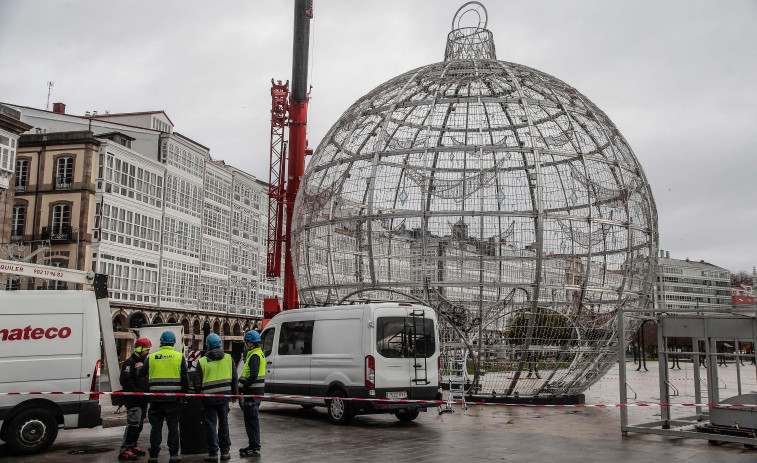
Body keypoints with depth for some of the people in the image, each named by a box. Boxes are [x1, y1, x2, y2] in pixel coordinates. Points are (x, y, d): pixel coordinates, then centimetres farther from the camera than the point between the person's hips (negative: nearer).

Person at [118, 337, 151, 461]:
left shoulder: (144, 363, 19)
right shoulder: (129, 363, -8)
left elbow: (147, 380, 26)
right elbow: (125, 381, -17)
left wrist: (147, 393, 6)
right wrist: (137, 393, -18)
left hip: (143, 401, 9)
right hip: (133, 401, -9)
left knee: (139, 425, 13)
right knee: (133, 425, -14)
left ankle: (132, 446, 23)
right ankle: (124, 451, -12)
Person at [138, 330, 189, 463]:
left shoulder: (151, 357, 3)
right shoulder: (179, 357, -1)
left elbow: (141, 374, 12)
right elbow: (185, 378, -2)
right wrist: (184, 393, 10)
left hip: (156, 398, 1)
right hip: (173, 398, -1)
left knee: (156, 427, 8)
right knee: (173, 426, 7)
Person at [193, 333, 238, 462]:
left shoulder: (202, 361, -6)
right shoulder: (228, 358, 1)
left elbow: (196, 383, -4)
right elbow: (234, 379, 6)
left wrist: (200, 393, 15)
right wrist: (234, 394, 17)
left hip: (209, 397, -2)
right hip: (224, 396, 3)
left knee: (211, 425, 5)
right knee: (224, 423, 13)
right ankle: (225, 452, 18)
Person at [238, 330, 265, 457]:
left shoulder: (254, 356, -17)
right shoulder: (260, 353, 16)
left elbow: (253, 375, -27)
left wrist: (243, 387, -17)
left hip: (253, 391, -11)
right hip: (257, 390, 11)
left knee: (251, 420, -6)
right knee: (251, 419, 18)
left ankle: (255, 448, -3)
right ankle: (253, 445, 26)